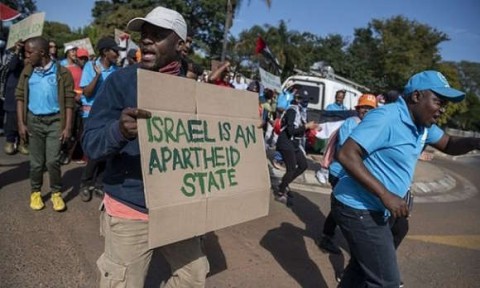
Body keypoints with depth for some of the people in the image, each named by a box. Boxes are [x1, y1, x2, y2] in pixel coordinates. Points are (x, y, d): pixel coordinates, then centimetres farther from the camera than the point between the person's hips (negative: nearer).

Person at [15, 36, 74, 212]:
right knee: (36, 162, 9)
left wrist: (68, 127, -10)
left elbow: (69, 101, -6)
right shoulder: (27, 72, 3)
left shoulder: (62, 72, -6)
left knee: (52, 161, -5)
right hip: (33, 121, 3)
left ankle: (56, 193, 14)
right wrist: (21, 123, -3)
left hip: (55, 121, -3)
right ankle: (36, 192, 28)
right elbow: (20, 97, 4)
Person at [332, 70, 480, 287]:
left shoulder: (422, 124, 9)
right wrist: (385, 194, -29)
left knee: (362, 269, 24)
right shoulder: (386, 117, -21)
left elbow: (448, 144, 20)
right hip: (359, 210, -10)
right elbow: (346, 154, -28)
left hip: (375, 210, 10)